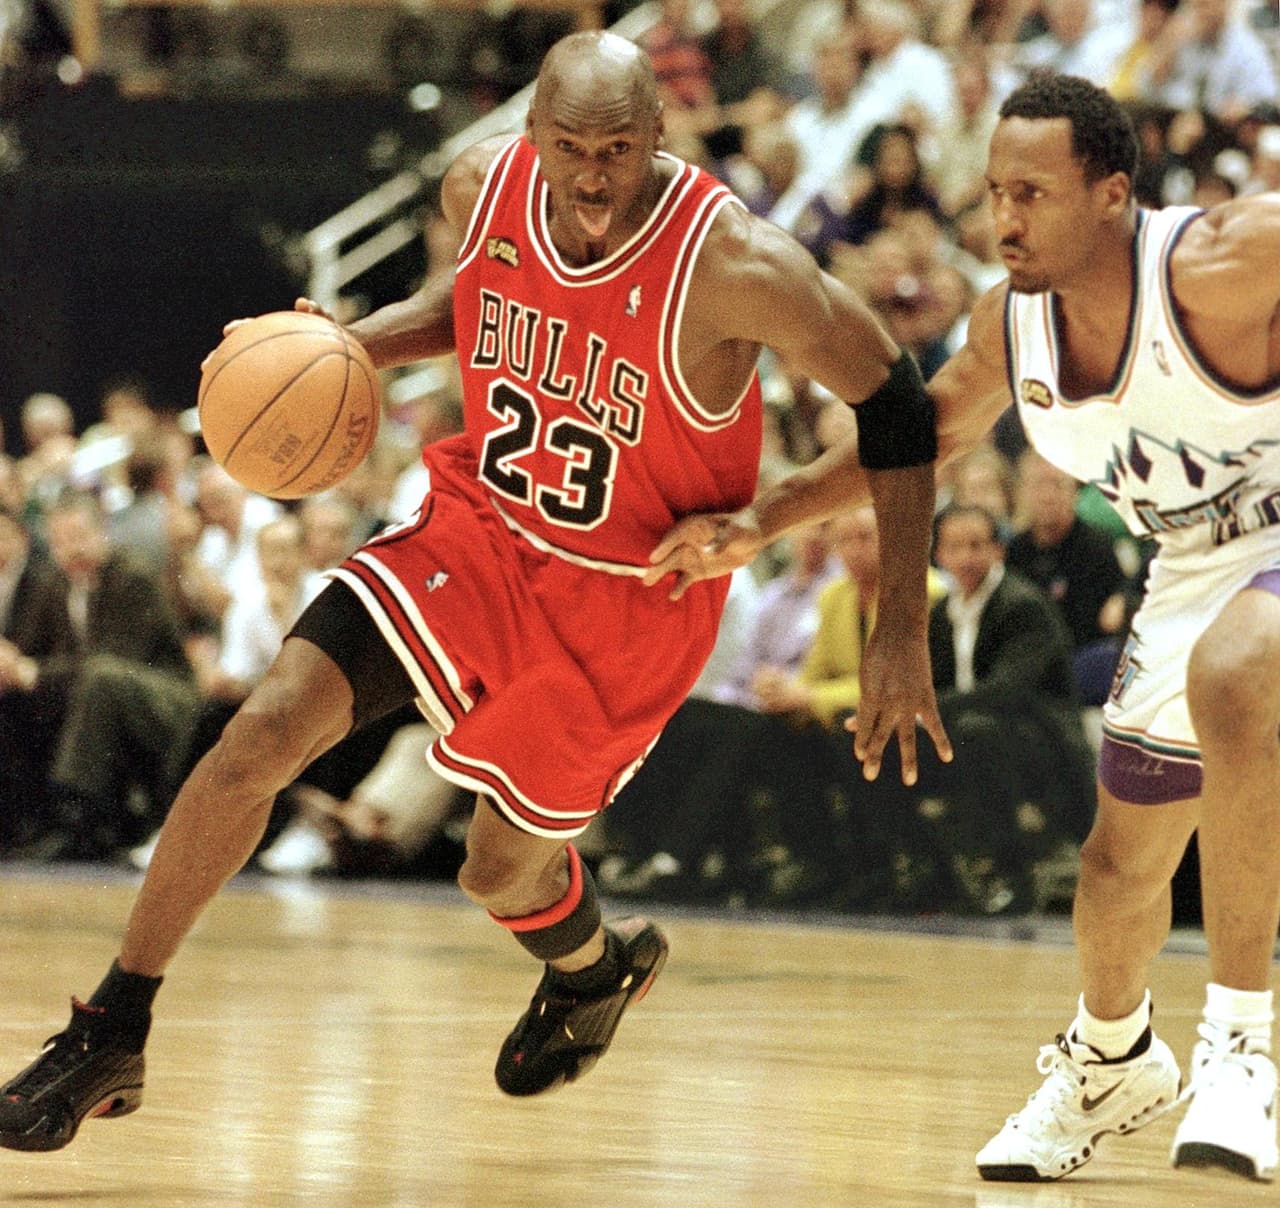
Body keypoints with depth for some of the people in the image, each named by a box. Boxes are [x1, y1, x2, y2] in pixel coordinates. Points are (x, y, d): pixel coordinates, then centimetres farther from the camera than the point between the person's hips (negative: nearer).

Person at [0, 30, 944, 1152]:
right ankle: (109, 1038, -1)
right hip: (481, 524, 4)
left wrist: (901, 631, -17)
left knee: (503, 874, 9)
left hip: (627, 601, -4)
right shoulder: (484, 182, -12)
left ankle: (596, 966, 49)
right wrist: (355, 345, -6)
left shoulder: (738, 267, -28)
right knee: (265, 730, -14)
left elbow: (896, 405, -17)